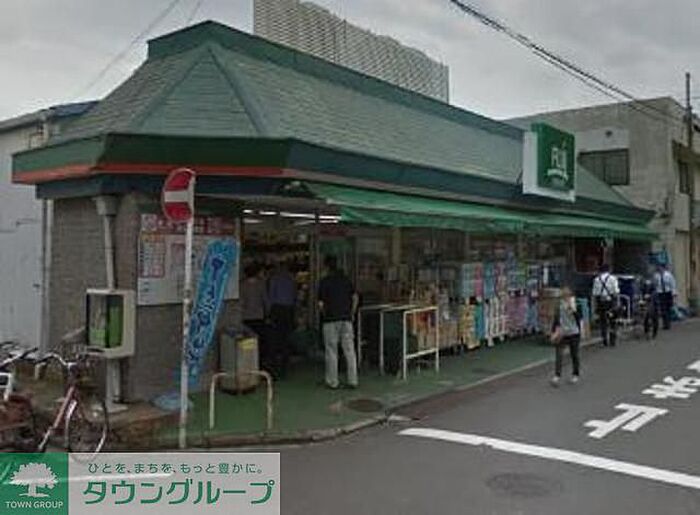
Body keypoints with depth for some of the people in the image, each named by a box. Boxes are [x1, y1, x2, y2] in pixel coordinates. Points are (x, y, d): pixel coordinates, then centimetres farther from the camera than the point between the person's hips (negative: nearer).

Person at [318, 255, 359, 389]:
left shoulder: (325, 281, -7)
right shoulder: (346, 279, 7)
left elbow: (321, 304, -11)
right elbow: (355, 297, 8)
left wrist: (325, 314, 6)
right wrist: (352, 313, 14)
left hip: (331, 320, -4)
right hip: (346, 318, 4)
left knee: (331, 352, 5)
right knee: (349, 351, 6)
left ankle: (332, 382, 9)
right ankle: (353, 381, 8)